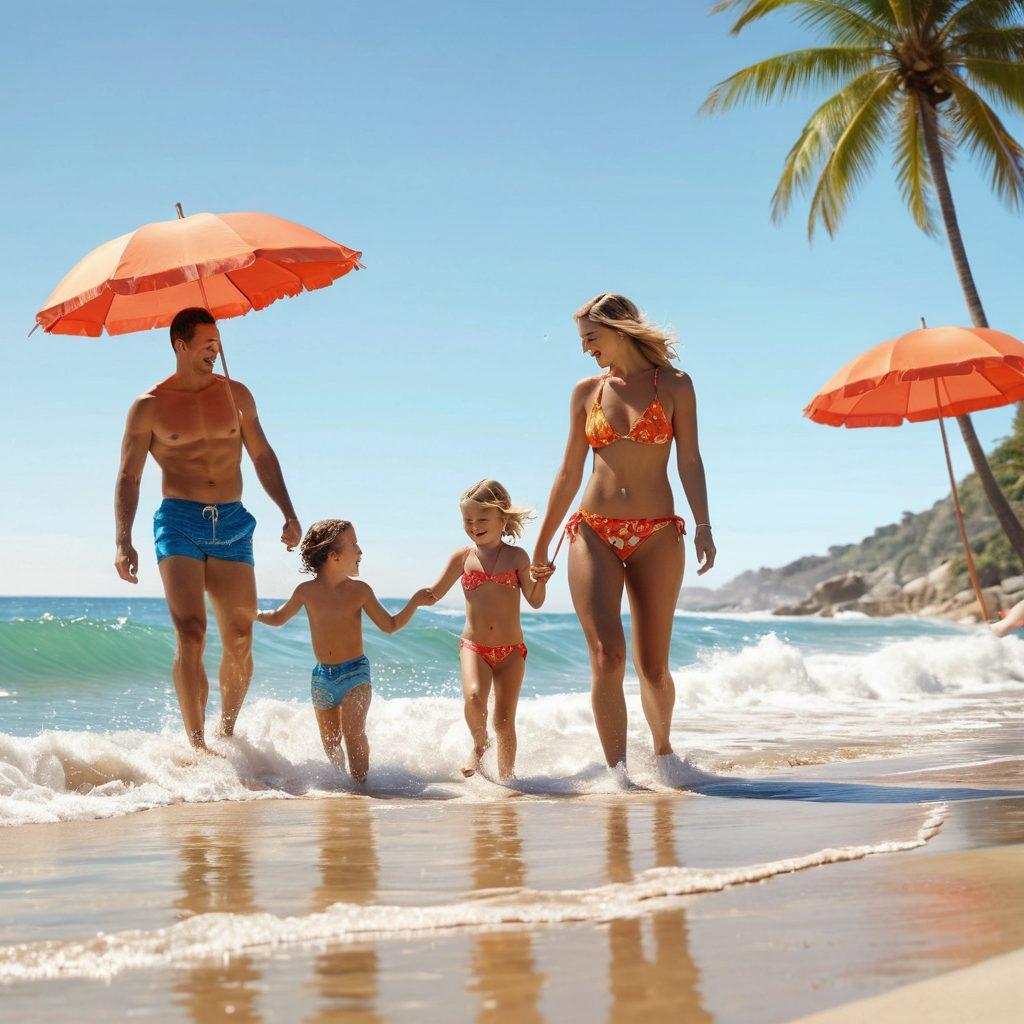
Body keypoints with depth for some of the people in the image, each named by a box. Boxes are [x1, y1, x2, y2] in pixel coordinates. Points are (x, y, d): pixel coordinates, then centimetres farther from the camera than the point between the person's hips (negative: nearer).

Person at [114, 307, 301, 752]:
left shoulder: (235, 394, 11)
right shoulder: (149, 407, 2)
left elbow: (262, 456, 19)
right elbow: (128, 477, 0)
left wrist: (288, 513, 8)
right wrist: (123, 541, -13)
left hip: (232, 524, 3)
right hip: (180, 520, -3)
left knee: (240, 641, 1)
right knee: (190, 634, -17)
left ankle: (226, 733, 21)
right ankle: (197, 745, -14)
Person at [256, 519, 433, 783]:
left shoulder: (360, 591, -4)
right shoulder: (307, 591, -1)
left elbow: (390, 625, 3)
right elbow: (279, 618, 17)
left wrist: (414, 602, -8)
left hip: (354, 672, -2)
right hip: (322, 677, 3)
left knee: (353, 732, -21)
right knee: (330, 742, 13)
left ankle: (360, 784, -12)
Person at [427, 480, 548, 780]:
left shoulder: (516, 556, 1)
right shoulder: (463, 557, 4)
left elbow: (535, 601, 1)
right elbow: (433, 594, 11)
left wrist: (541, 579, -17)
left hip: (511, 650, 0)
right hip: (474, 647, 0)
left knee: (504, 720, -1)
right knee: (474, 697, -26)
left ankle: (505, 778, 12)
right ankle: (479, 744, 3)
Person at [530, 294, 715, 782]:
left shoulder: (674, 386, 4)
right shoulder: (586, 392, 10)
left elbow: (689, 461, -2)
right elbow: (569, 473, 14)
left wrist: (703, 527, -15)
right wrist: (542, 543, 15)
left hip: (656, 535, -1)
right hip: (594, 532, 1)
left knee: (653, 665, 3)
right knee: (607, 654, -15)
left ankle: (663, 751, 29)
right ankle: (617, 769, -11)